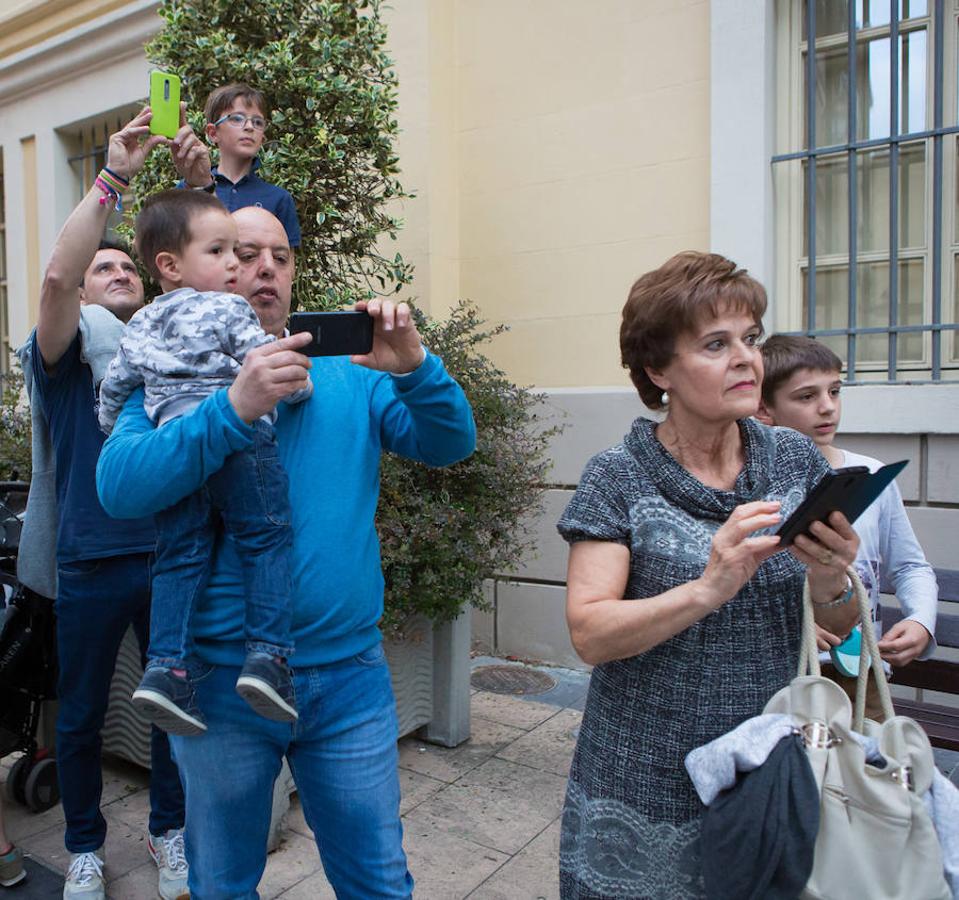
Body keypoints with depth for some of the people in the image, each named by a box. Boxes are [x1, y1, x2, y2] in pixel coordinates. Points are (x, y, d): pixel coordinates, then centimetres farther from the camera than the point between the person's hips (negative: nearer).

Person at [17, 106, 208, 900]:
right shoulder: (68, 353, 2)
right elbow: (55, 275, -17)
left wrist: (197, 187, -15)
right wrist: (113, 178, -20)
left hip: (171, 551, 2)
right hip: (92, 559, -1)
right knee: (82, 713, 13)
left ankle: (169, 828, 35)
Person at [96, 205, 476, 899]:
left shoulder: (349, 373, 5)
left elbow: (450, 443, -4)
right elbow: (119, 485, -17)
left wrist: (414, 368, -22)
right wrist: (235, 407, -29)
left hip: (350, 672, 2)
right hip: (222, 679, -1)